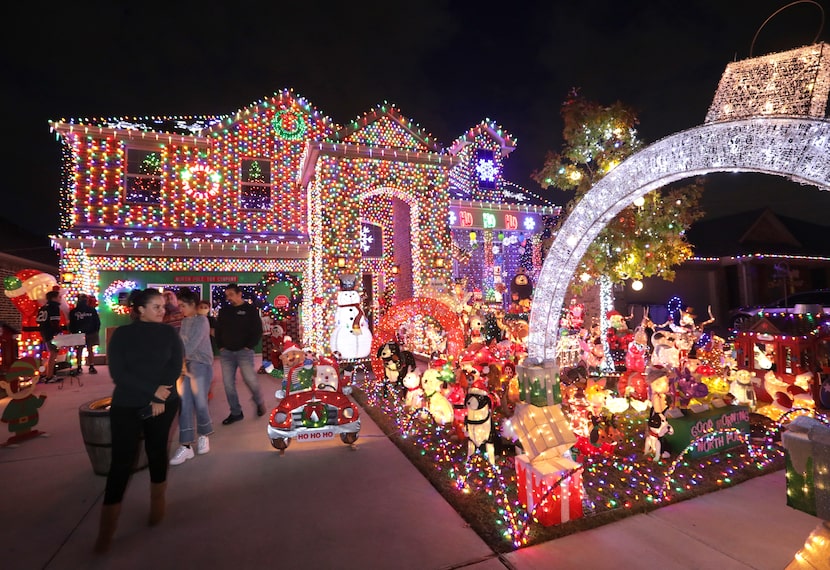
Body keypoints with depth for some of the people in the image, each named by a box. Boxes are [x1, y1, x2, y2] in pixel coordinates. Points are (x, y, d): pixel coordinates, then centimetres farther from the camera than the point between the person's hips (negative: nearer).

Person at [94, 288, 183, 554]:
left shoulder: (169, 333, 1)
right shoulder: (121, 334, 1)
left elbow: (176, 366, -7)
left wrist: (159, 398, -14)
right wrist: (153, 391, -16)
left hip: (164, 403, 1)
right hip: (126, 406, -1)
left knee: (157, 452, 8)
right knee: (121, 462, 2)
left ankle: (157, 506, 26)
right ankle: (105, 533, 11)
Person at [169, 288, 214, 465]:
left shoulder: (202, 320, -10)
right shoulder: (184, 321, 13)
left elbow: (192, 345, -18)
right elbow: (182, 343, 12)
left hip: (201, 364, -6)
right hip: (185, 364, 6)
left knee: (200, 403, -1)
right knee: (184, 404, 0)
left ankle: (203, 436, 25)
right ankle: (186, 446, 6)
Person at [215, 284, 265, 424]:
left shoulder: (250, 309, -2)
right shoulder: (223, 311, 11)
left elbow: (258, 330, -5)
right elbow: (218, 330, 16)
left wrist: (249, 346, -10)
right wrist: (220, 346, 5)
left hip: (244, 352, -4)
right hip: (226, 353, 5)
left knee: (250, 380, -8)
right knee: (228, 384, 4)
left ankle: (259, 402, 20)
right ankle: (236, 412, 17)